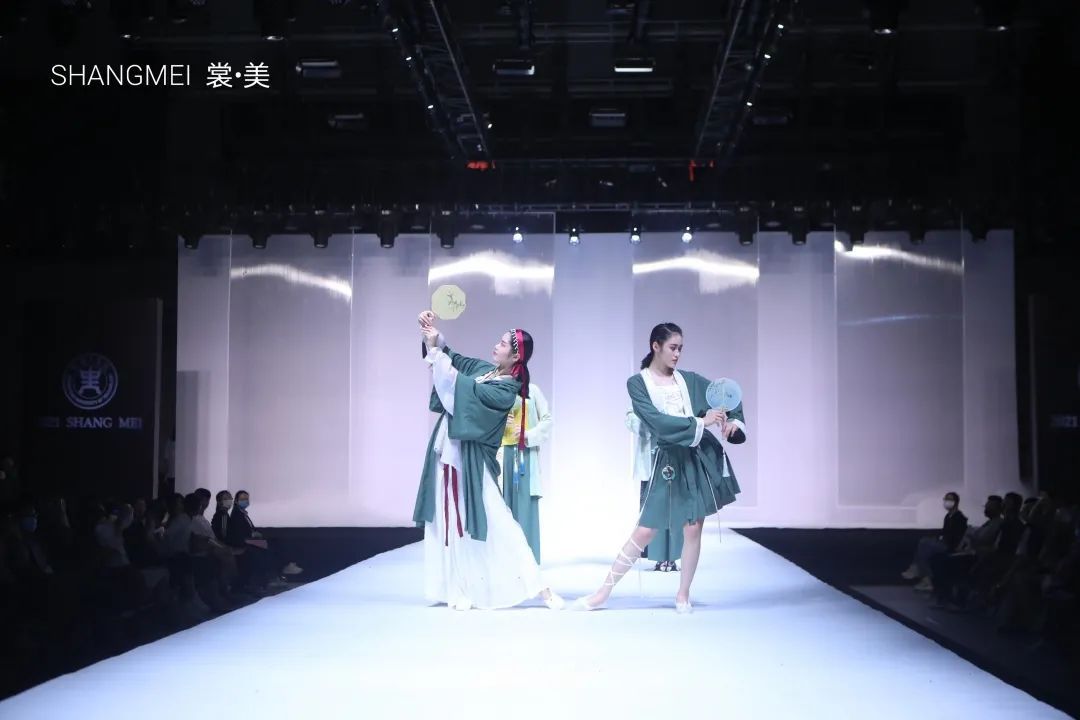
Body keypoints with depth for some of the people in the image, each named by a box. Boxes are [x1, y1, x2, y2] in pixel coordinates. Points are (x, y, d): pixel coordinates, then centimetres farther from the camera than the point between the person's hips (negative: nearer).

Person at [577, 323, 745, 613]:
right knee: (645, 531, -2)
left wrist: (734, 422, -5)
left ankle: (683, 595, 16)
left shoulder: (689, 380, 7)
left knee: (693, 528, 2)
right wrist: (700, 422, -19)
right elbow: (657, 421, -15)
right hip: (667, 462, -3)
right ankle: (603, 592, 7)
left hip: (700, 458, 3)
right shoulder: (637, 383, -2)